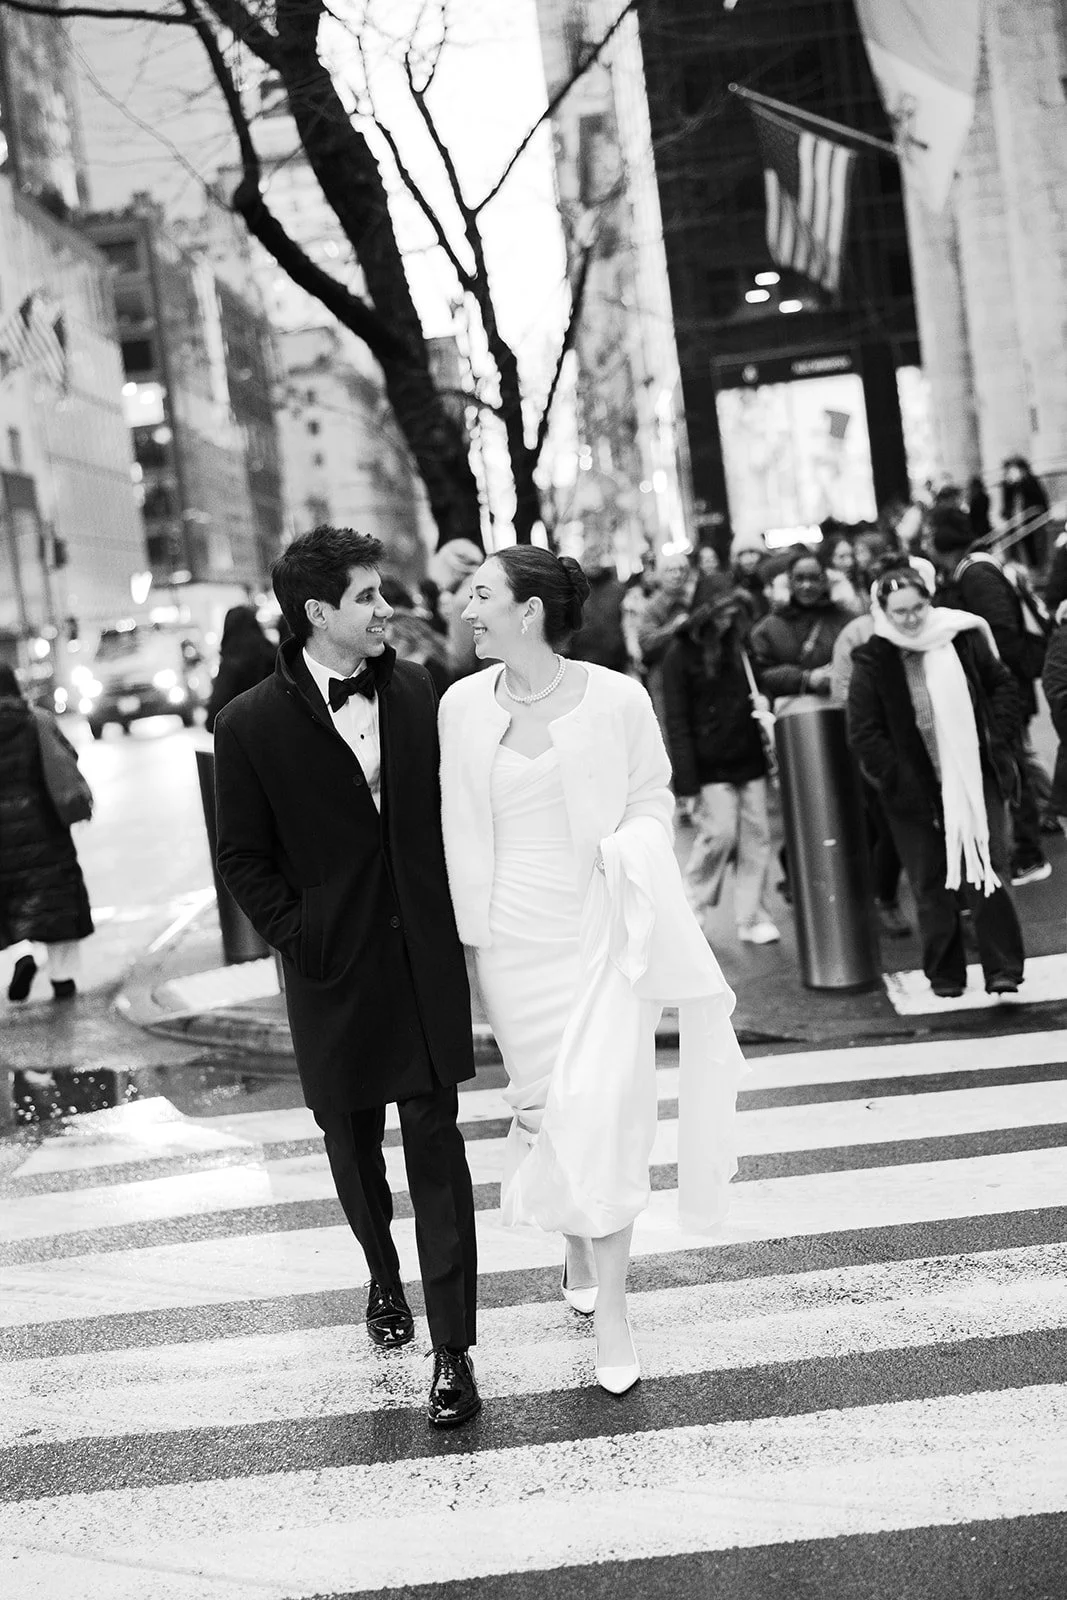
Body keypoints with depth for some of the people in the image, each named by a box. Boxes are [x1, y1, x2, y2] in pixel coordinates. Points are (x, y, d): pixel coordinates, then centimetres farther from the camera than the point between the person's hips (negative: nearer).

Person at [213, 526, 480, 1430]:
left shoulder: (417, 692, 0)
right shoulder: (251, 726, -7)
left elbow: (452, 812, 7)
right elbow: (245, 862, -1)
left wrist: (459, 917, 1)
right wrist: (301, 941, -8)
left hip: (426, 958, 1)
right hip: (335, 973, -1)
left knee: (436, 1143, 1)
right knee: (352, 1141, 16)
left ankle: (453, 1348, 8)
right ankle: (384, 1276, 43)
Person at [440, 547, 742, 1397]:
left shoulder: (617, 698, -11)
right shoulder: (462, 705, -2)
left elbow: (653, 794, 3)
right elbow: (459, 826, 7)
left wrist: (630, 844, -17)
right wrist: (467, 936, 8)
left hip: (605, 929, -3)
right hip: (513, 936, 3)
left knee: (600, 1108, -8)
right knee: (543, 1104, 13)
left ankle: (612, 1314, 4)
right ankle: (578, 1254, 39)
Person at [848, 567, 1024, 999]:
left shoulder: (963, 637, -1)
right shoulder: (872, 660, -9)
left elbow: (1002, 685, 12)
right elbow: (864, 733, -8)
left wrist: (996, 740, 1)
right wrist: (902, 780, -13)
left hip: (976, 779, 1)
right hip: (918, 792, -1)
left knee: (987, 874, -2)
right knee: (933, 886, 5)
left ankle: (1003, 968, 3)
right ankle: (945, 974, 17)